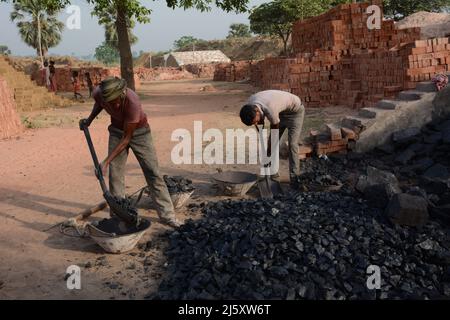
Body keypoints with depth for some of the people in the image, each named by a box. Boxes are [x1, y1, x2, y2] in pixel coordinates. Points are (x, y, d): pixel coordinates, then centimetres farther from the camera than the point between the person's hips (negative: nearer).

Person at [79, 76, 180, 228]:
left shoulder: (132, 102, -37)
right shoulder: (98, 93, -23)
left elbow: (126, 138, -29)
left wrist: (106, 162, -27)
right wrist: (89, 120, 0)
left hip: (138, 131, -4)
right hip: (116, 131, 4)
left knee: (153, 173, -6)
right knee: (115, 174, -2)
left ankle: (167, 215, 0)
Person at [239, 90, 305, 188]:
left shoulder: (270, 110, -42)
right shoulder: (249, 104, -20)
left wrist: (268, 151, -11)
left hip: (295, 110, -7)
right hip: (281, 111, 7)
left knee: (292, 144, -16)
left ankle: (294, 178, -13)